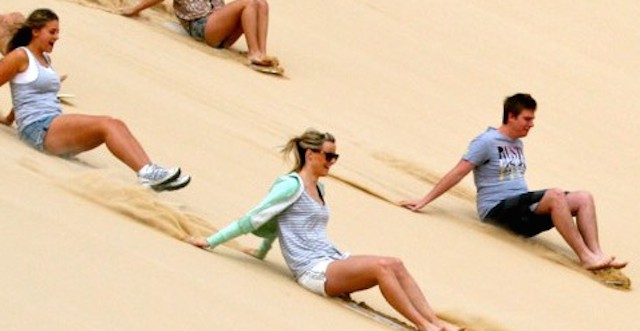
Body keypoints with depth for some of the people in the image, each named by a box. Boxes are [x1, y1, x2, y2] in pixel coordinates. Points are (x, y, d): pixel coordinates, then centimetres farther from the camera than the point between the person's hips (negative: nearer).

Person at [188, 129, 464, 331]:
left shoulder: (318, 189, 20)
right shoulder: (291, 185, -6)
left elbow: (274, 223, 30)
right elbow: (253, 220, -2)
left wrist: (261, 252, 34)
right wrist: (211, 242, 1)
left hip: (334, 263, 8)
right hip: (313, 271, -8)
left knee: (395, 265, -14)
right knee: (381, 266, -27)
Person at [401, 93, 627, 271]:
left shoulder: (517, 143, 20)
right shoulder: (487, 142, -5)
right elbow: (458, 174, -6)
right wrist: (424, 201, -7)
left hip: (522, 207, 8)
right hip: (497, 209, -8)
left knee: (584, 198, -10)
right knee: (556, 195, -31)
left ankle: (596, 254, -22)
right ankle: (585, 257, -32)